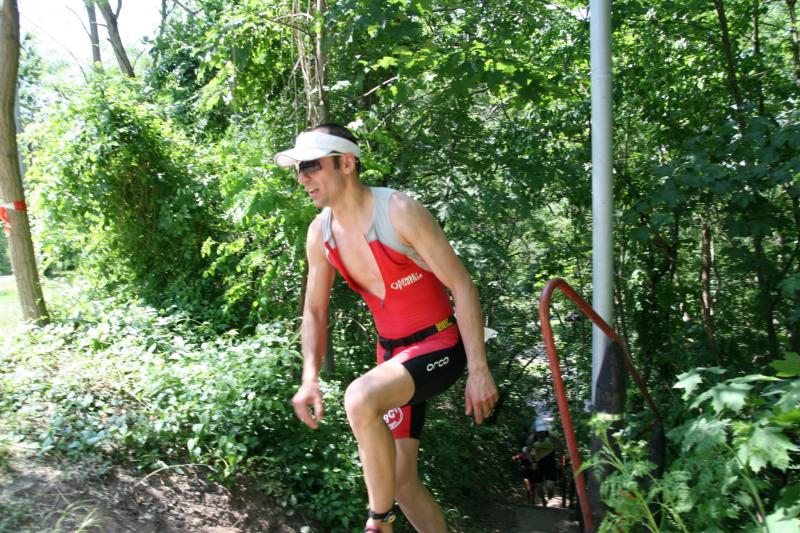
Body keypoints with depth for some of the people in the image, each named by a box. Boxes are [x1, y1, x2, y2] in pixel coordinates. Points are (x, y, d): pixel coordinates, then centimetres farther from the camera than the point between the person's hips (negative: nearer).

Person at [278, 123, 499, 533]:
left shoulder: (399, 212, -20)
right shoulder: (320, 233, -1)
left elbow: (463, 288, -17)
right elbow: (315, 312, 7)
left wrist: (478, 370, -20)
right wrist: (310, 378, -8)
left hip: (440, 346, -7)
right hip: (392, 352, 7)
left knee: (360, 397, -32)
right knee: (400, 479, 8)